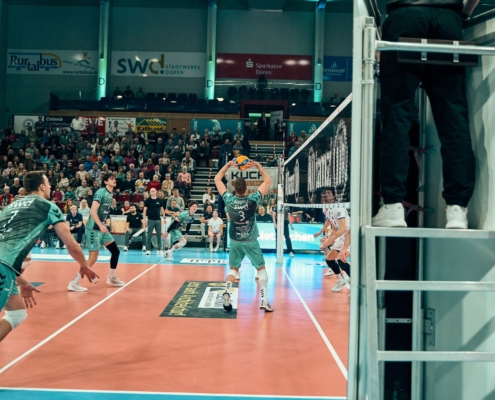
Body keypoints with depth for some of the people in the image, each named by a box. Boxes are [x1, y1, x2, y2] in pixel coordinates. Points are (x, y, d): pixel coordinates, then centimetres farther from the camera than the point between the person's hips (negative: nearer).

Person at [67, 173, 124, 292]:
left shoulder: (110, 194, 11)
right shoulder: (101, 192, -15)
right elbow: (93, 211, -23)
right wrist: (100, 225, -30)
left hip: (102, 228, 9)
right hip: (93, 229, -9)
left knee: (115, 251, 10)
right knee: (93, 258, -9)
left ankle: (111, 278, 26)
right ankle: (74, 283, -1)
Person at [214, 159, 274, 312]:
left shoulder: (229, 200, -12)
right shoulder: (253, 200, -16)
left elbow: (217, 179, 1)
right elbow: (268, 181, -4)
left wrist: (228, 164, 1)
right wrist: (257, 165, -4)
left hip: (235, 241, 2)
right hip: (251, 241, -2)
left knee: (233, 269, 17)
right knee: (261, 268, 12)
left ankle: (227, 293, -5)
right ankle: (264, 300, 5)